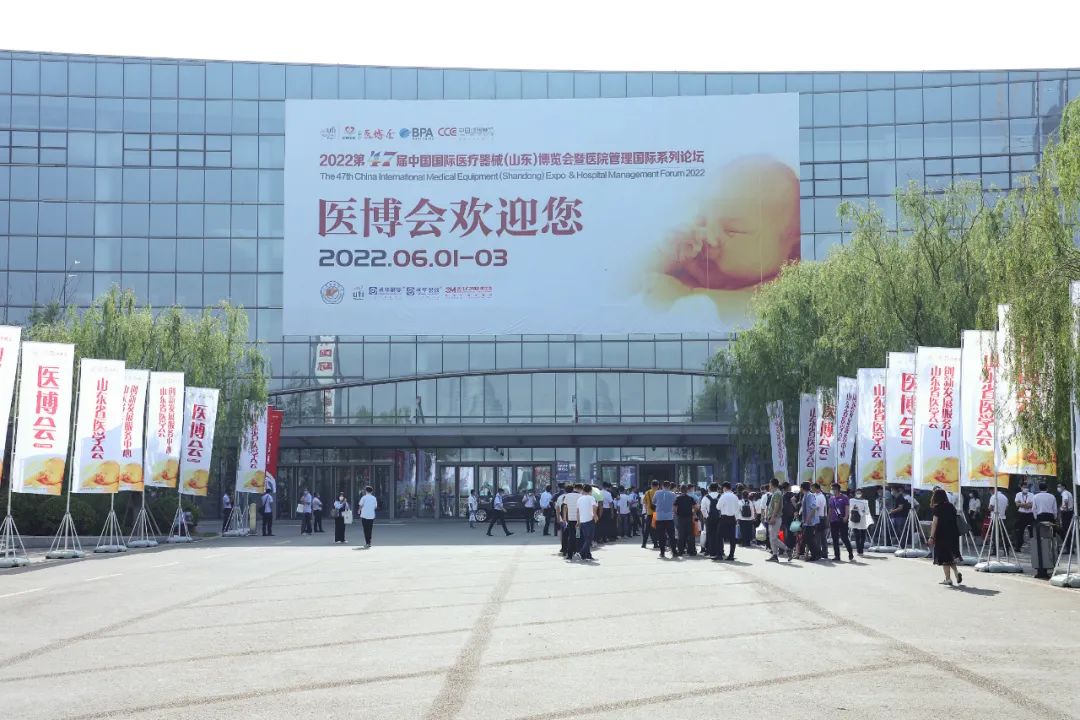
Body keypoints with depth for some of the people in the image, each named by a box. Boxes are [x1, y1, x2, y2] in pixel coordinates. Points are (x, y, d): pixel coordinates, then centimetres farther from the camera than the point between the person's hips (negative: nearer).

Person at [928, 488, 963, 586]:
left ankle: (948, 579, 2)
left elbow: (935, 523, -13)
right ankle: (957, 572, -2)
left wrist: (932, 537, -13)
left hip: (942, 535, -6)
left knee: (944, 557, 2)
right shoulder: (951, 506, 8)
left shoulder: (937, 507, -9)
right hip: (953, 533, 6)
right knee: (950, 555, 16)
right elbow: (954, 520, 8)